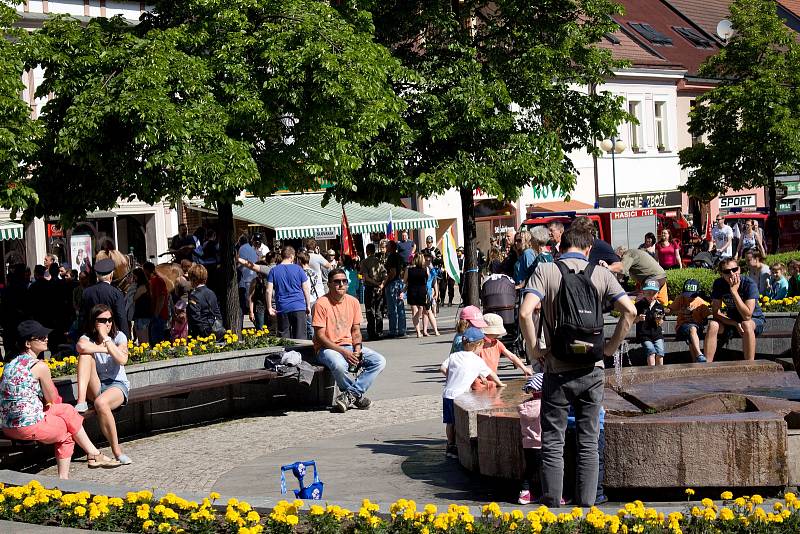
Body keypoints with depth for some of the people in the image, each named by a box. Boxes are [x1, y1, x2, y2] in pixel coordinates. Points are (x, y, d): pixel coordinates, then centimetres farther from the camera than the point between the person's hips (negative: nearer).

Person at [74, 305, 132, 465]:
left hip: (118, 385, -2)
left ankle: (116, 449, -26)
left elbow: (122, 359, -18)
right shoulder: (87, 338, 2)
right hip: (95, 388, 2)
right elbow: (81, 346, -26)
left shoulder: (119, 337, 3)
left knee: (101, 402, -37)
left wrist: (105, 338, -14)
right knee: (86, 355, -23)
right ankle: (81, 401, -36)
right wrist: (104, 348, -15)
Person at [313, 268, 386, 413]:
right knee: (339, 365, -39)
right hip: (327, 348, -6)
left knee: (380, 361, -13)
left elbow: (356, 331, 12)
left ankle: (349, 395, -19)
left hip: (349, 345, 6)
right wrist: (343, 351, -21)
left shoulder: (353, 302, 6)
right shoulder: (322, 304, -12)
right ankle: (357, 395, -10)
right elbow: (320, 336, -14)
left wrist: (357, 349, -9)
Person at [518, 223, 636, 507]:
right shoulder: (600, 274, 1)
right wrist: (610, 347, 0)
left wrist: (535, 348, -7)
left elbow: (525, 313, -19)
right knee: (588, 442, 11)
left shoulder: (544, 271, -4)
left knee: (553, 441, 7)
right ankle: (586, 505, 12)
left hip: (557, 369, -2)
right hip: (591, 369, 2)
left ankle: (552, 505, 6)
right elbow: (629, 310, -9)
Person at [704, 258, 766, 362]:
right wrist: (735, 324, -26)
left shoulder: (749, 284, -24)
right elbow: (716, 313, -11)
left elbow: (747, 316, -33)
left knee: (746, 324, -37)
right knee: (713, 325, -25)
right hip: (731, 321, 4)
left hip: (755, 320, -4)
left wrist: (734, 291, -37)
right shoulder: (719, 284, -11)